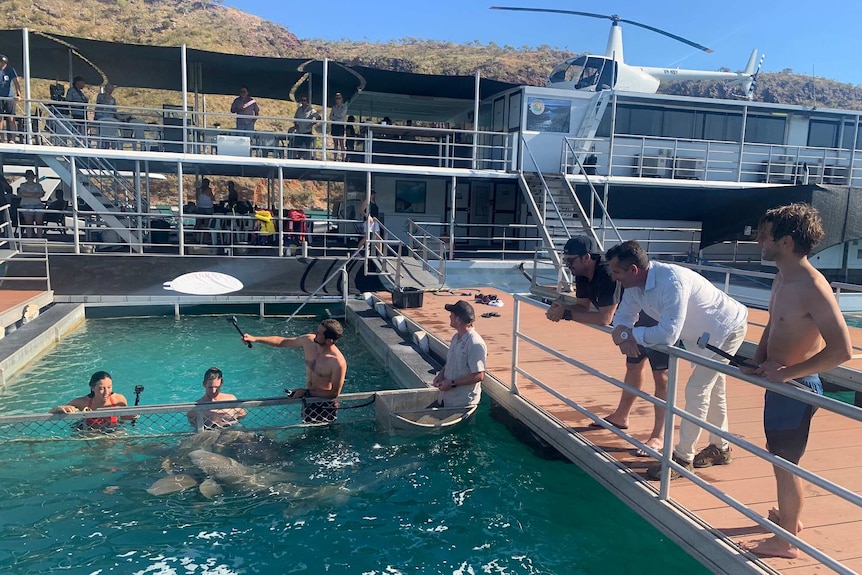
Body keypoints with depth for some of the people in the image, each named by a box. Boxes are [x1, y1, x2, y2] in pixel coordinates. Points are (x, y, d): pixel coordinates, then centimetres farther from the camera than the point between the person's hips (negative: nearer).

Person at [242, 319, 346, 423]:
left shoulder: (338, 362, -31)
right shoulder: (309, 340, -13)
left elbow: (335, 393, -22)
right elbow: (282, 341, 2)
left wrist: (306, 392, -17)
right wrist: (255, 338, -2)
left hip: (325, 406, -6)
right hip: (308, 399, 6)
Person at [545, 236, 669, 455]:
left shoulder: (608, 273, -35)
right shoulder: (583, 275, -6)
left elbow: (604, 319, -39)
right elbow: (582, 306, -2)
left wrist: (566, 313, -33)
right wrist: (560, 308, -23)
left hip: (657, 321, -10)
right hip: (634, 321, 10)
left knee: (661, 375, -5)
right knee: (633, 367, 20)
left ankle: (659, 435, -1)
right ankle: (621, 416, 35)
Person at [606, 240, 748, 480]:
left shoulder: (672, 282, -41)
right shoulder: (636, 283, -15)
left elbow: (668, 335, -47)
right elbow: (623, 315, -10)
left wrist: (629, 334, -35)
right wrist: (621, 332, -33)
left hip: (727, 328, -9)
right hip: (702, 333, 9)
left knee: (697, 389, -12)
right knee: (712, 388, 20)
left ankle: (683, 458, -1)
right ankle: (720, 448, 37)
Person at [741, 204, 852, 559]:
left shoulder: (812, 288, -25)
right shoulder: (782, 279, 4)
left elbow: (841, 350, -29)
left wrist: (788, 372, -24)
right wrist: (758, 361, 3)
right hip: (779, 382, 9)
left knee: (785, 464, 6)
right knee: (779, 456, 24)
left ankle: (786, 540, 23)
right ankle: (789, 516, 45)